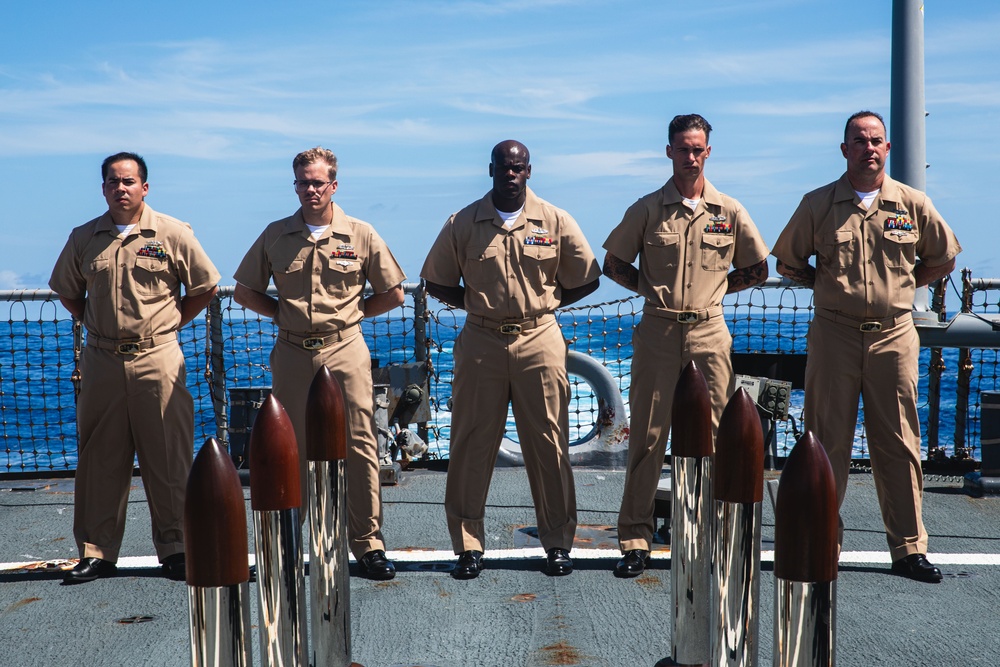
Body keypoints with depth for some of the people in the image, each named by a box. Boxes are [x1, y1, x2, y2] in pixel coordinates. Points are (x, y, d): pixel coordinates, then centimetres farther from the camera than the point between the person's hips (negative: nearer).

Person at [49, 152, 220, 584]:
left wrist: (170, 322, 3)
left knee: (168, 458, 0)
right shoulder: (84, 238, 9)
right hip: (101, 361, 3)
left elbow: (205, 287, 7)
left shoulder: (173, 234, 1)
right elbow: (67, 291, 22)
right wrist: (93, 323, 11)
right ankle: (96, 552, 14)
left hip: (157, 358, -3)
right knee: (99, 458, 6)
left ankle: (175, 548, 9)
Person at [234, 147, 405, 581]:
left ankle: (367, 544, 7)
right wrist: (283, 314, 5)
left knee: (358, 447, -2)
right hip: (292, 354, 2)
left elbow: (393, 295, 8)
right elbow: (245, 291, 15)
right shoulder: (275, 235, 8)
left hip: (345, 352, -1)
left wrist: (349, 313, 3)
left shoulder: (361, 235, 3)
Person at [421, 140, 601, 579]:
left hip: (539, 340, 0)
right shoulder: (463, 223, 4)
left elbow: (587, 279, 11)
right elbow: (436, 282, 11)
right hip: (481, 342, 0)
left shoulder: (556, 222, 4)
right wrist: (477, 304, 3)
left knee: (548, 443, 3)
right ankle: (468, 546, 11)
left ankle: (558, 543, 15)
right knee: (472, 443, 1)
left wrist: (543, 303, 5)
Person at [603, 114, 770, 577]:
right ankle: (634, 540, 6)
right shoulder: (647, 209, 5)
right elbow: (613, 265, 10)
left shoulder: (729, 211, 8)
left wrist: (716, 288, 6)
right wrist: (653, 289, 1)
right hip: (657, 332, -1)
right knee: (647, 436, 0)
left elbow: (757, 270, 16)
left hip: (709, 334, 1)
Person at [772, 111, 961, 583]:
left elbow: (943, 260, 17)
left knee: (899, 443, 4)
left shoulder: (913, 204, 6)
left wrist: (902, 285, 7)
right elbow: (787, 262, 12)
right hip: (834, 335, -1)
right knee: (827, 440, 2)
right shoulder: (818, 204, 4)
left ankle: (909, 548, 12)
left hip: (893, 336, 1)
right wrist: (828, 284, 2)